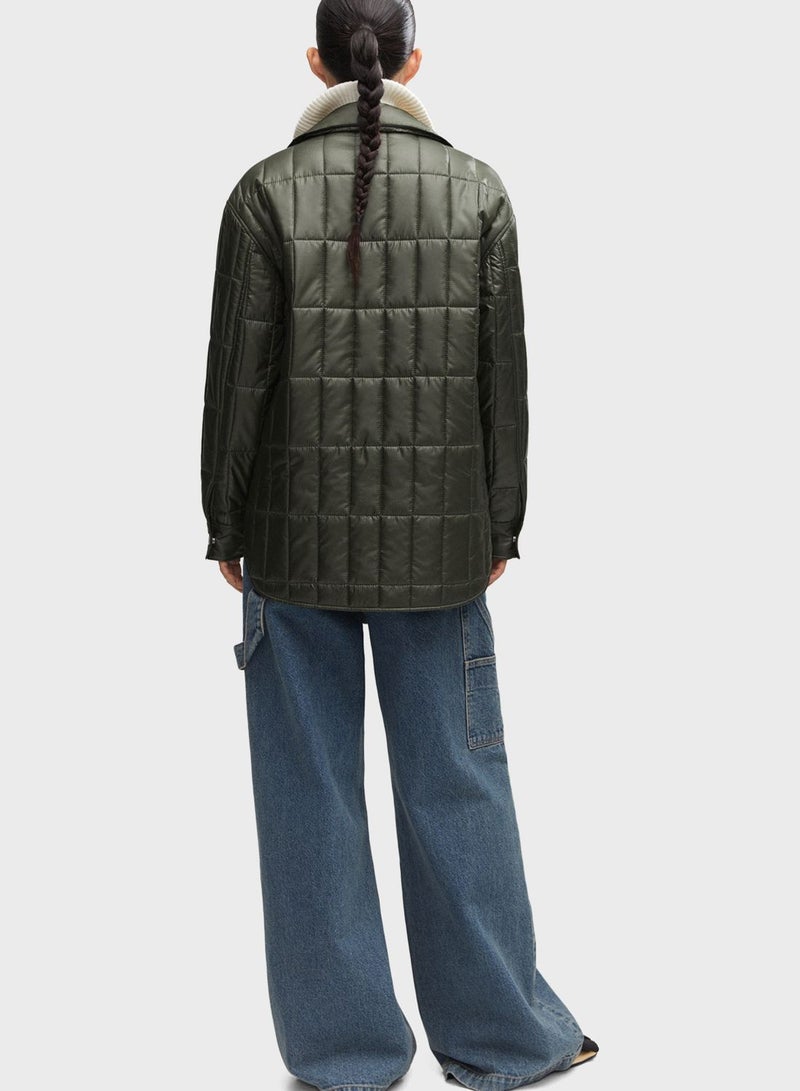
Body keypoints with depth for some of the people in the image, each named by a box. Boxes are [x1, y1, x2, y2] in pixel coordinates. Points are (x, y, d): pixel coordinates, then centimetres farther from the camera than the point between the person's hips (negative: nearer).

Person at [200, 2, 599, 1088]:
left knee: (313, 795, 9)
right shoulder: (478, 190, -2)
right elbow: (504, 376, 0)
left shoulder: (267, 192, -6)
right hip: (438, 545, 1)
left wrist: (226, 529, 4)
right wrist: (502, 527, 9)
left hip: (299, 537, -1)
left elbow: (239, 377, -7)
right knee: (457, 783, 12)